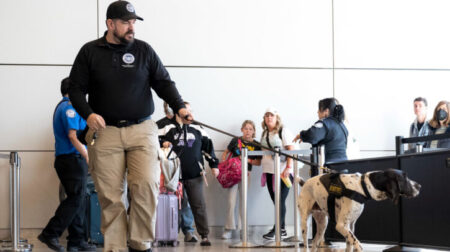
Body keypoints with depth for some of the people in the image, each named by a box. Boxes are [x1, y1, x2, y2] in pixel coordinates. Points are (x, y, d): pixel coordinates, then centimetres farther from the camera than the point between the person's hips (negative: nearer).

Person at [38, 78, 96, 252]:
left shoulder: (62, 106, 21)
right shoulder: (70, 107, -11)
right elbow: (73, 136, -19)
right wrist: (87, 157, -17)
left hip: (63, 159, 10)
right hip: (73, 158, -10)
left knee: (78, 200, 9)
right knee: (75, 199, -10)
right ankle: (50, 234, -12)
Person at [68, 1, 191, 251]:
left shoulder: (144, 50, 9)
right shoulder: (90, 52, 7)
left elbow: (164, 83, 9)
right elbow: (76, 88, 7)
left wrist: (179, 106, -8)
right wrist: (88, 114, -10)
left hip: (142, 130, 0)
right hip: (105, 132, 0)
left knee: (146, 185, -13)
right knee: (109, 195, -1)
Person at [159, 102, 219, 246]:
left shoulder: (197, 130, 12)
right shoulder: (169, 130, 5)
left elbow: (208, 146, 18)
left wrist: (214, 164, 14)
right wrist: (163, 143, -14)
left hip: (195, 175, 1)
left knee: (199, 205, -3)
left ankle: (204, 236, -1)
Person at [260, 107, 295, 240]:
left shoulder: (283, 131, -4)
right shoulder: (265, 133, 17)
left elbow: (291, 150, -11)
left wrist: (288, 168, -20)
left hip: (282, 172, -7)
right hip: (269, 171, 7)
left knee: (280, 201, -7)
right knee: (275, 200, 7)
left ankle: (276, 230, -8)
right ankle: (282, 229, 14)